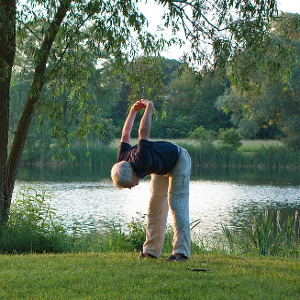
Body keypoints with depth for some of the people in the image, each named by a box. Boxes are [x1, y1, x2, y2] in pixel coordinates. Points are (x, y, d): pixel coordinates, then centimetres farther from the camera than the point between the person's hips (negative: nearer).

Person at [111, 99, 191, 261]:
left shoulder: (141, 162, -42)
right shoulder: (121, 162, -18)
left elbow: (143, 132, -38)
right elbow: (125, 135, -2)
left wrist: (149, 108, -24)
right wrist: (133, 110, 2)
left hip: (179, 161, -8)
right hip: (161, 167, 8)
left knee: (176, 204, -17)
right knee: (155, 206, 3)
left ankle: (181, 251, -21)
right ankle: (151, 250, 6)